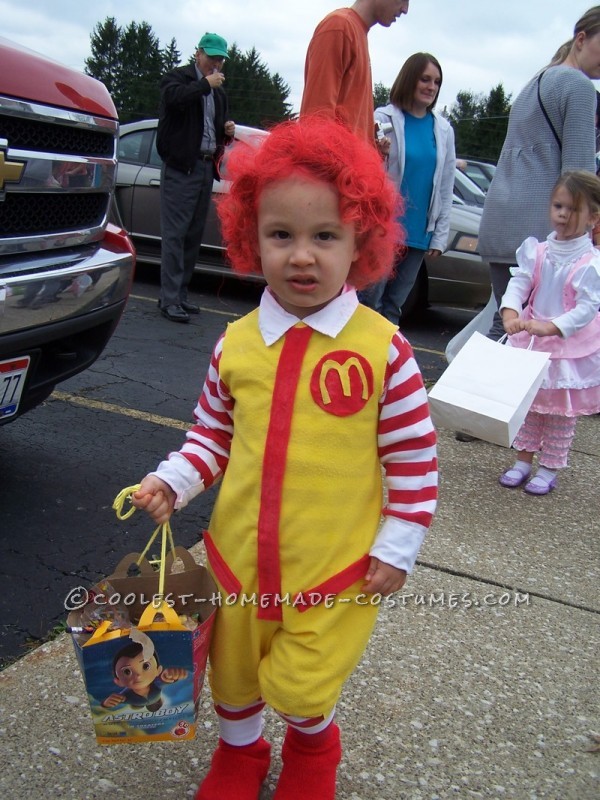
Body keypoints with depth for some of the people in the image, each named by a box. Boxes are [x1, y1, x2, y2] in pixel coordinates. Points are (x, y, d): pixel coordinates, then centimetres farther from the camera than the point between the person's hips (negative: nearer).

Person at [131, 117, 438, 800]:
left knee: (300, 688, 5)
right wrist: (173, 481, -6)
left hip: (334, 568, -3)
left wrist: (398, 545, -6)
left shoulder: (383, 349, -14)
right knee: (233, 672, 21)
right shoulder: (235, 343, -4)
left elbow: (414, 456, -6)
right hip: (237, 557, 4)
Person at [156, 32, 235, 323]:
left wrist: (228, 130, 10)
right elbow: (175, 97, -22)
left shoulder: (218, 90, 22)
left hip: (206, 168, 7)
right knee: (175, 234, -9)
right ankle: (169, 299, -10)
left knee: (194, 235, 7)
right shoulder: (178, 77, 1)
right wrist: (206, 84, -12)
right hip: (181, 167, -7)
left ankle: (181, 294, 13)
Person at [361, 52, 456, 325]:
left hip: (419, 233, 4)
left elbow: (446, 188, 11)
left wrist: (440, 236, 7)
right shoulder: (384, 118, -2)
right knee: (370, 300, -2)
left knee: (394, 305, 10)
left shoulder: (444, 130, 10)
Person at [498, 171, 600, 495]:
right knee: (529, 404, 14)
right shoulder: (537, 252, -3)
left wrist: (552, 327, -33)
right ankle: (522, 462, 28)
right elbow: (519, 282, -10)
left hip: (572, 346, -4)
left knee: (562, 411, 7)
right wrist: (510, 312, -30)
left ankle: (548, 469, 19)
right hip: (531, 341, 4)